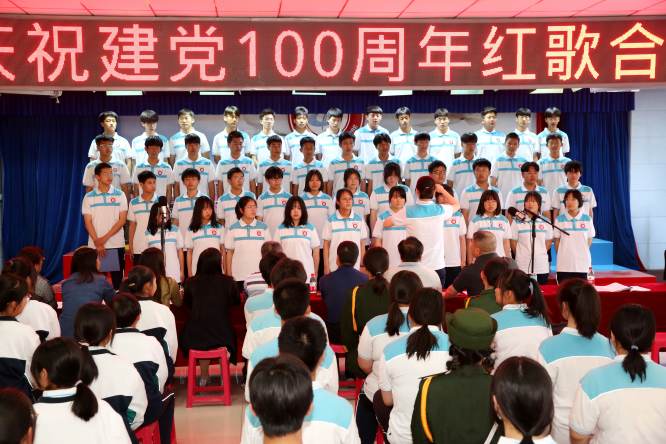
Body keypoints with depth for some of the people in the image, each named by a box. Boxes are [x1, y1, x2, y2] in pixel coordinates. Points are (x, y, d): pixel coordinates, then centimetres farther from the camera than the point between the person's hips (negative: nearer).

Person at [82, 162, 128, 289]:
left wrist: (105, 238, -10)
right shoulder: (89, 197, 4)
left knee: (117, 279, 1)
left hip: (116, 245, 0)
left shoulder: (119, 195, 3)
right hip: (95, 246, 0)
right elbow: (88, 222, 1)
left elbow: (122, 220, -2)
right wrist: (97, 242, -9)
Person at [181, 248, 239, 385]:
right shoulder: (228, 281, -4)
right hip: (221, 338, -1)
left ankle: (203, 377, 39)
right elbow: (237, 301, 16)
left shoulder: (191, 282, -2)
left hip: (195, 339, 2)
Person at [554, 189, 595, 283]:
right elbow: (557, 240, 6)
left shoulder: (587, 219, 1)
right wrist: (561, 255, 5)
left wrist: (582, 253, 8)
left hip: (582, 265, 0)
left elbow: (589, 240, 10)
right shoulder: (559, 219, -1)